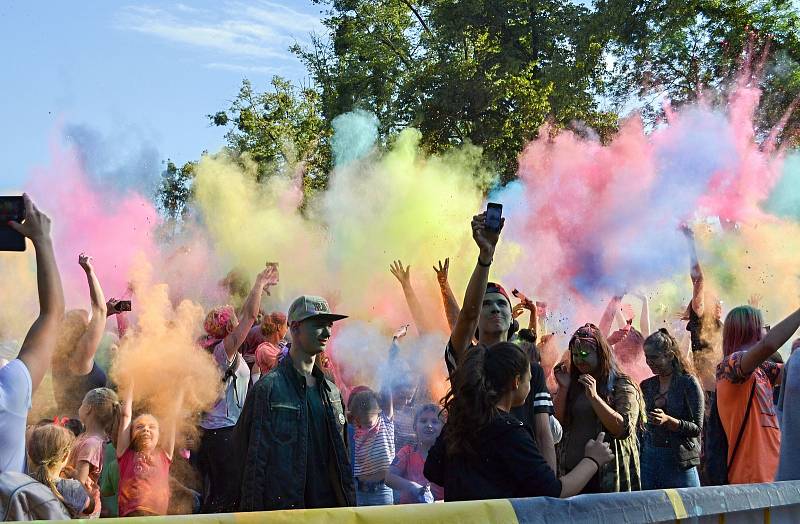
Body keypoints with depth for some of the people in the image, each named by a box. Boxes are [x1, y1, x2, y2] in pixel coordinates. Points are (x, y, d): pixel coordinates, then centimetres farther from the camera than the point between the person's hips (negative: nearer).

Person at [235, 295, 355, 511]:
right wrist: (253, 509, -12)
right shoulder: (267, 389, -7)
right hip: (283, 507, -6)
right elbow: (253, 461, -8)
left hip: (330, 507, 6)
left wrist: (349, 503, 12)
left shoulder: (332, 392, 13)